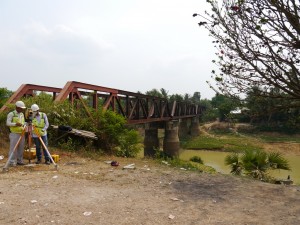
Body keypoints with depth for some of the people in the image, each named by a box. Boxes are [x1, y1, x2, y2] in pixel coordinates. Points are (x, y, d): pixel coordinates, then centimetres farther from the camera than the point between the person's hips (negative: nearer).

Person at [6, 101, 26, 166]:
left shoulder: (22, 114, 15)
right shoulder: (11, 114, -4)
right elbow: (8, 123, -12)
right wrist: (15, 124, -25)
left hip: (22, 134, 6)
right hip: (14, 134, -6)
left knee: (21, 148, 7)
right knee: (13, 149, -5)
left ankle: (20, 161, 15)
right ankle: (12, 162, 1)